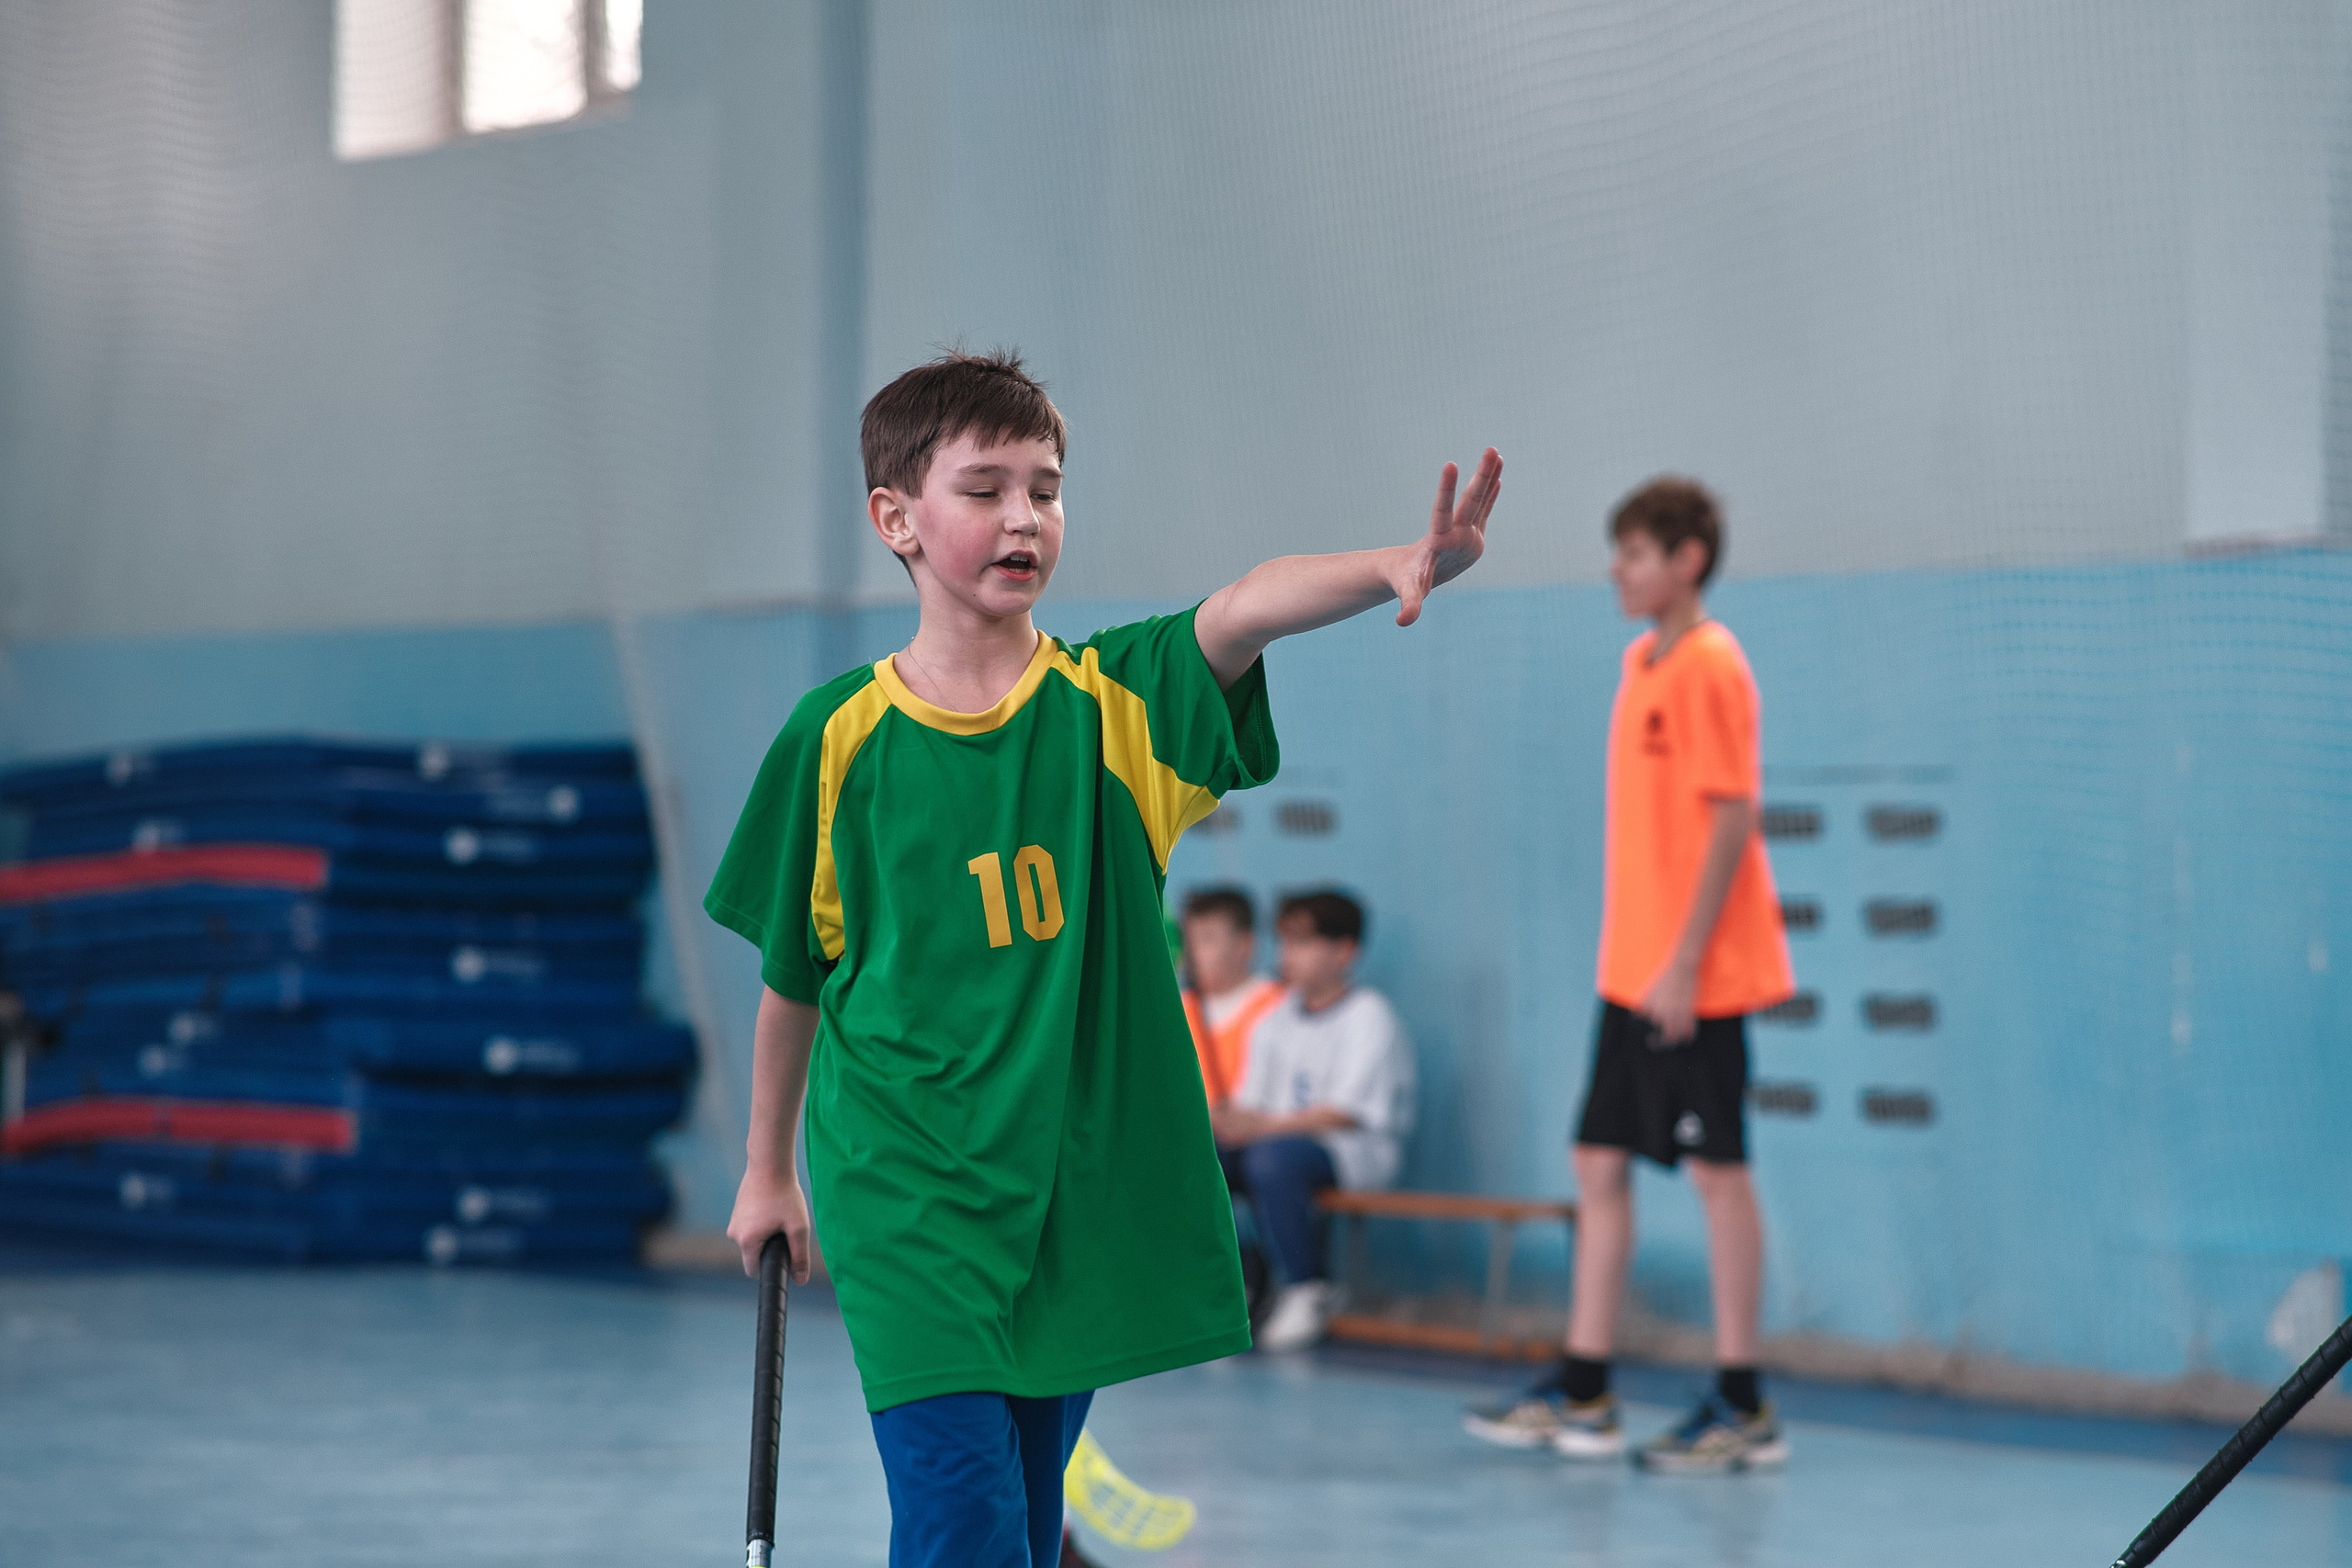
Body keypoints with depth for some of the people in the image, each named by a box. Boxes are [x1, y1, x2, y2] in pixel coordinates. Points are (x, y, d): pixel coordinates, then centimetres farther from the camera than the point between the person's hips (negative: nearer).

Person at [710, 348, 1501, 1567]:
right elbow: (793, 974, 10)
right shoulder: (839, 737, -3)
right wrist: (768, 1168, 18)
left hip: (1071, 1197, 3)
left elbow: (1246, 609, -22)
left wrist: (1398, 568, -41)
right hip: (907, 1202, -3)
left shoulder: (1111, 703, 0)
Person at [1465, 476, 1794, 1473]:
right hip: (1632, 969, 9)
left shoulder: (1709, 666, -13)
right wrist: (1639, 956, 17)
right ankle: (1581, 1391, 16)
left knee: (1716, 1170, -3)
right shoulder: (1644, 662, 14)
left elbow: (1734, 815, -18)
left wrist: (1685, 960, -20)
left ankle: (1743, 1410, 3)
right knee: (1599, 1163, 10)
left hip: (1692, 975, -9)